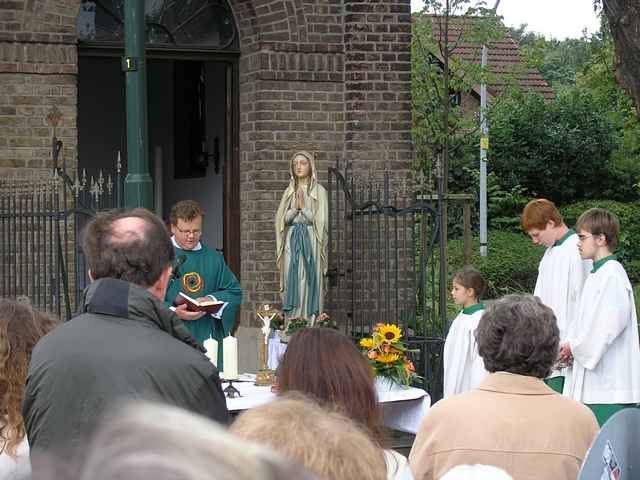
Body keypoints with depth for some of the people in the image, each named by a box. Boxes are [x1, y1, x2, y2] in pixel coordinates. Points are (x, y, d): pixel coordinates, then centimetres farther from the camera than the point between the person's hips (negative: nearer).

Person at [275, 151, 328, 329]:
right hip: (292, 240, 3)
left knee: (309, 281, -7)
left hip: (310, 240, -3)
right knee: (292, 281, -1)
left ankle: (310, 324, -7)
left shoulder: (319, 191, 3)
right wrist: (295, 207, -9)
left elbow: (319, 219, -3)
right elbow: (283, 219, 7)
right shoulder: (289, 191, 14)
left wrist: (303, 206, -11)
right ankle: (290, 326, 0)